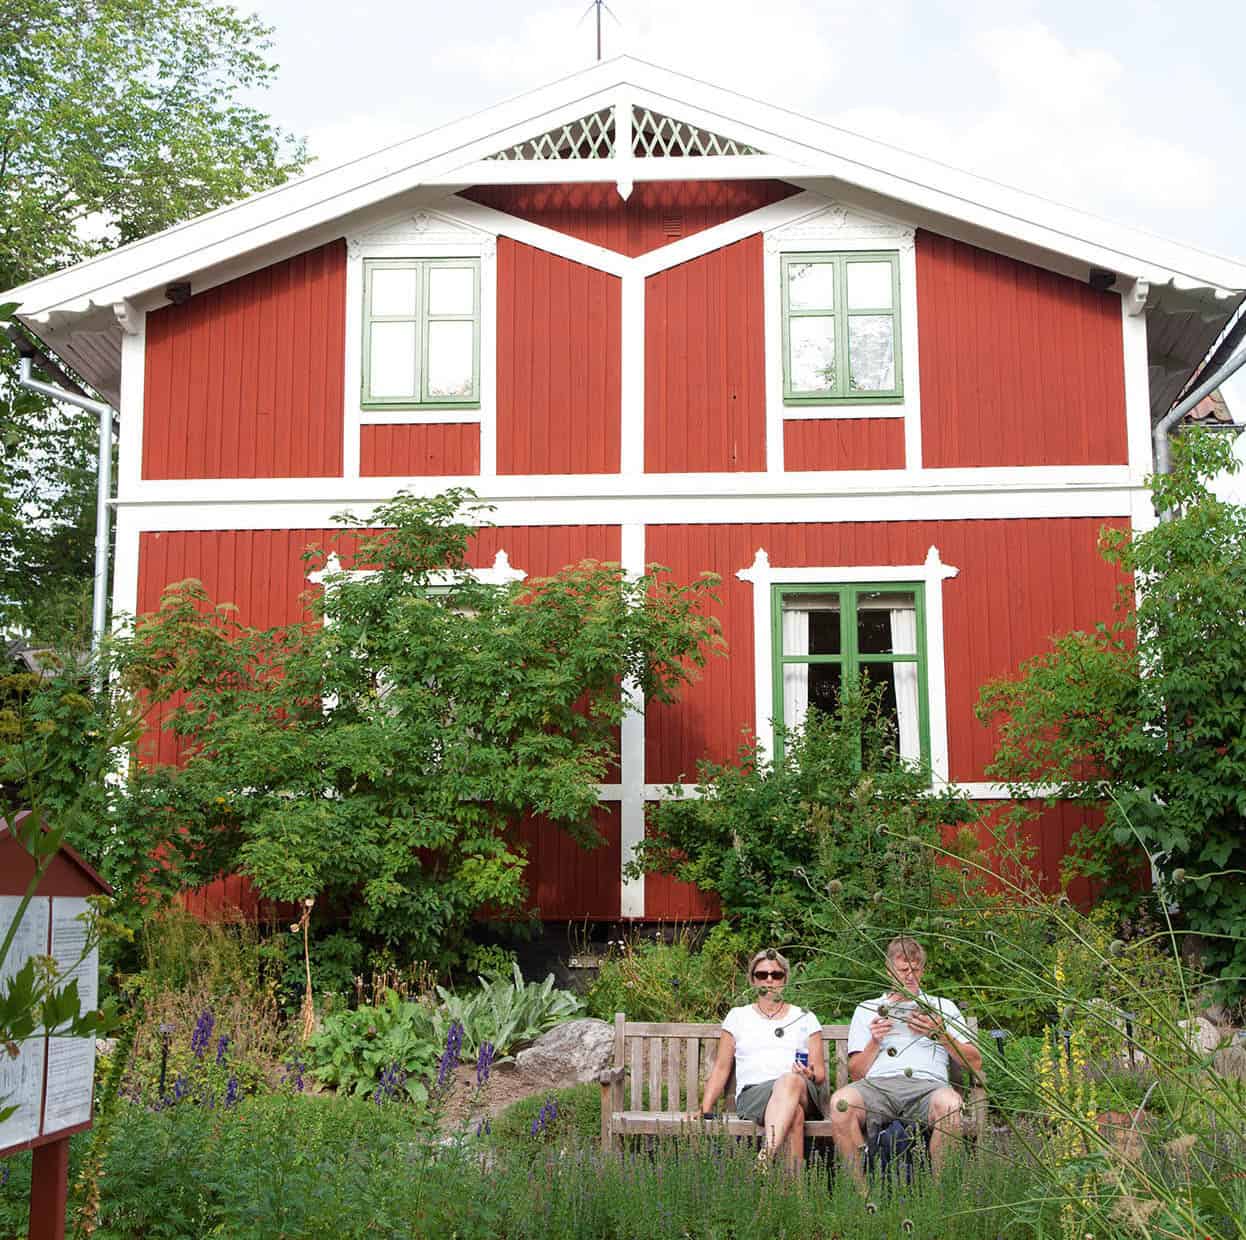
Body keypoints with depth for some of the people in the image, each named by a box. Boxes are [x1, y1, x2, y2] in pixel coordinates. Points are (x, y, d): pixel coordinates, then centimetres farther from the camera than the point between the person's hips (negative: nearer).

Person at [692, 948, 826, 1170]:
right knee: (793, 1113, -37)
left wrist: (810, 1076, -8)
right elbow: (721, 1069, 19)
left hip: (803, 1093, 0)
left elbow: (821, 1074, 17)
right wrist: (705, 1110, 6)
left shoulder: (805, 1019, 22)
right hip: (753, 1092, 0)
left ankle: (766, 1158, -56)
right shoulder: (738, 1016, 22)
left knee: (791, 1080, -40)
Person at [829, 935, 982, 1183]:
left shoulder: (943, 1007, 29)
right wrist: (874, 1042, 4)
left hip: (927, 1084, 0)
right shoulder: (867, 1009, 29)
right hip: (878, 1084, 1)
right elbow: (856, 1073, 21)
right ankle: (860, 1188, -26)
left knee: (949, 1104, -39)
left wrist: (941, 1034, 5)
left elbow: (975, 1063, 19)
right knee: (841, 1101, -35)